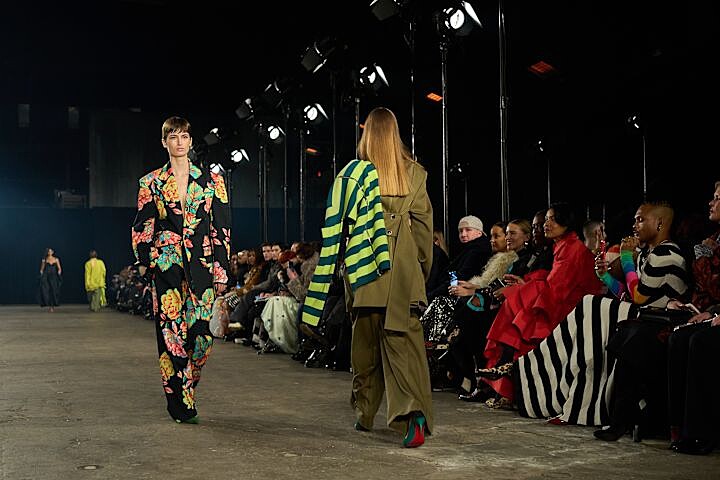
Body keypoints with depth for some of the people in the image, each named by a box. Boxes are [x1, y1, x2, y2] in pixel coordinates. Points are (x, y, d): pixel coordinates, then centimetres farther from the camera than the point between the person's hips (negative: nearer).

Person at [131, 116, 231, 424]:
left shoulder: (211, 181, 8)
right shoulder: (151, 183, 8)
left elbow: (222, 228, 6)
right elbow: (142, 228, 10)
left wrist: (222, 269, 0)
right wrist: (145, 264, 0)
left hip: (202, 264, 1)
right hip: (167, 264, 0)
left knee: (202, 332, -6)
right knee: (171, 332, -5)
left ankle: (187, 386, 21)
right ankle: (181, 406, 3)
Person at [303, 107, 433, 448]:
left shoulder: (355, 172, 0)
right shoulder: (414, 173, 6)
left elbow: (341, 226, -1)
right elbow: (424, 224, 8)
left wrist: (348, 266, 8)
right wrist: (423, 268, 16)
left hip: (366, 268, -1)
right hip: (403, 267, 1)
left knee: (366, 342, 11)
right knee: (403, 338, -5)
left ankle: (365, 412, 22)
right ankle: (415, 410, -22)